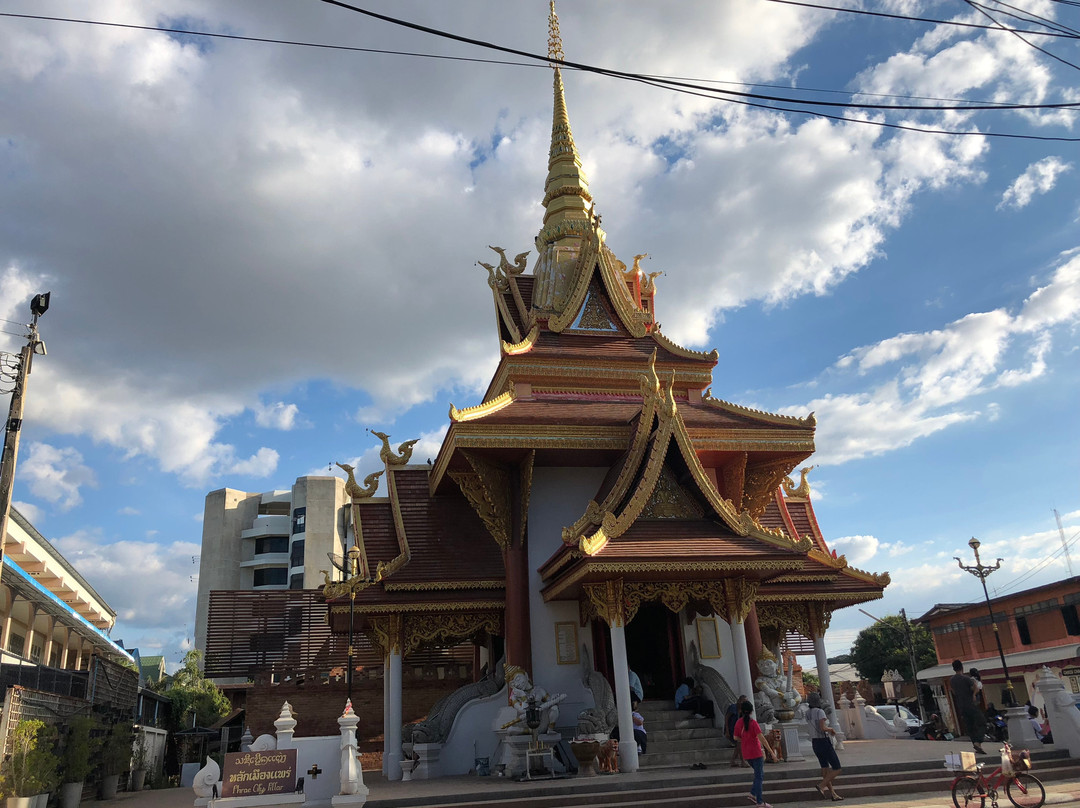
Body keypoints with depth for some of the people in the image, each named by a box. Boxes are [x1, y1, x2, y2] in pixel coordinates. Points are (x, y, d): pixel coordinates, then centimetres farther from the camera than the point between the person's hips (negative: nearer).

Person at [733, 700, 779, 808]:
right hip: (756, 753, -6)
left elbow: (736, 738, 10)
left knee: (759, 774, 22)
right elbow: (761, 738, -21)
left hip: (746, 754, 6)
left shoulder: (738, 723, 1)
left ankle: (753, 793, 15)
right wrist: (771, 752, -18)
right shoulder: (752, 723, -16)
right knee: (759, 776, 2)